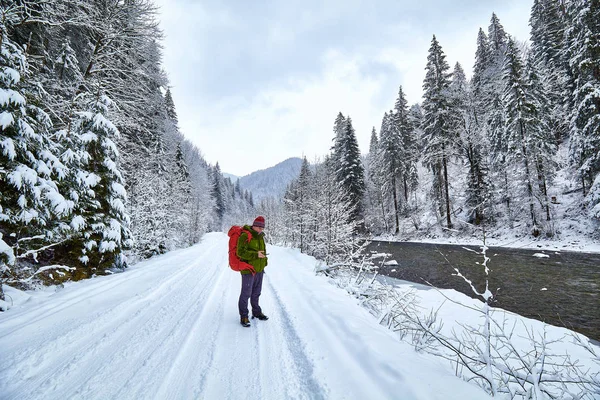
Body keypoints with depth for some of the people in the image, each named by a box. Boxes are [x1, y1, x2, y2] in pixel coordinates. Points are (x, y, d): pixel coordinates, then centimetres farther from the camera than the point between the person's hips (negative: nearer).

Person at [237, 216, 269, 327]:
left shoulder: (260, 237, 10)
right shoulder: (245, 236, -16)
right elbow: (241, 252, -23)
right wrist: (256, 255, -27)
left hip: (259, 269, 8)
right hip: (248, 270, -8)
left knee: (256, 292, 19)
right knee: (246, 293, 0)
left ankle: (256, 312, 33)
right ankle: (243, 316, 12)